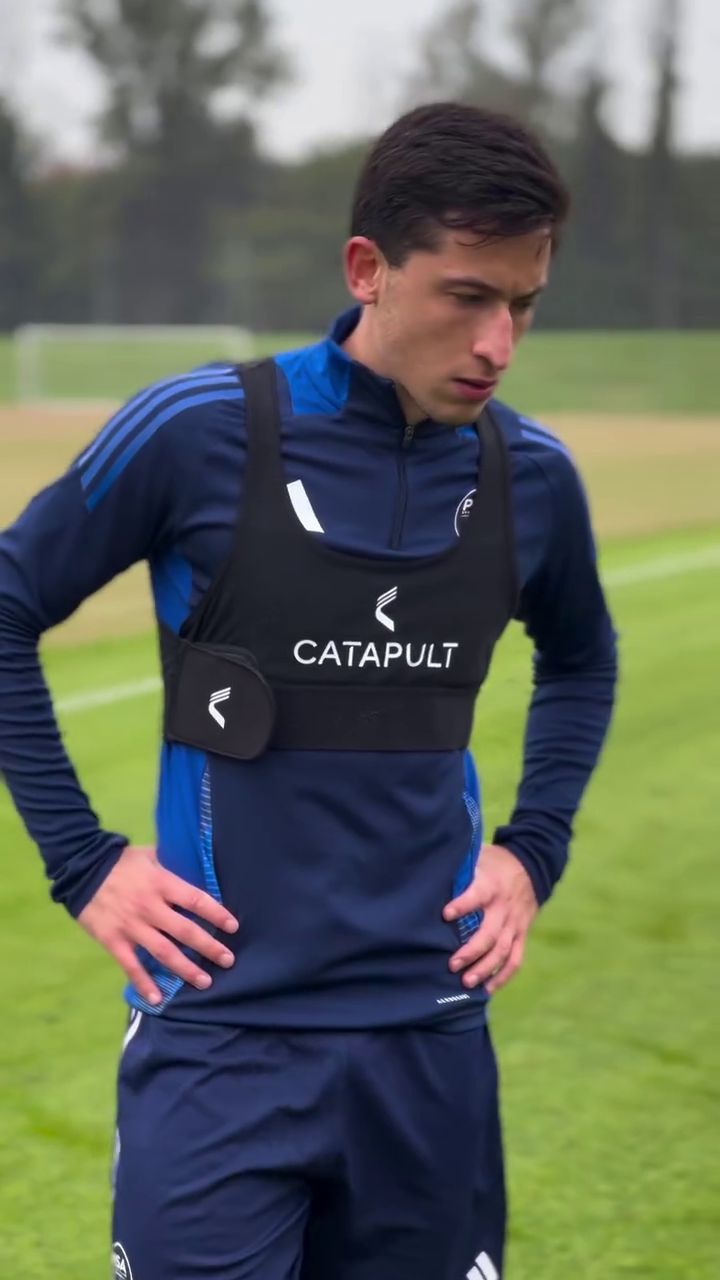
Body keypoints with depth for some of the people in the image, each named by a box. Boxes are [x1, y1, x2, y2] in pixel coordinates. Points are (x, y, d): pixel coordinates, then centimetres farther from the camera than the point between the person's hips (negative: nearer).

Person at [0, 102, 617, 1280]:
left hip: (431, 1036, 4)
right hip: (221, 1030, -4)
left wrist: (536, 850, 9)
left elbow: (582, 662, 21)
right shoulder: (200, 432, -12)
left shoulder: (532, 474, 1)